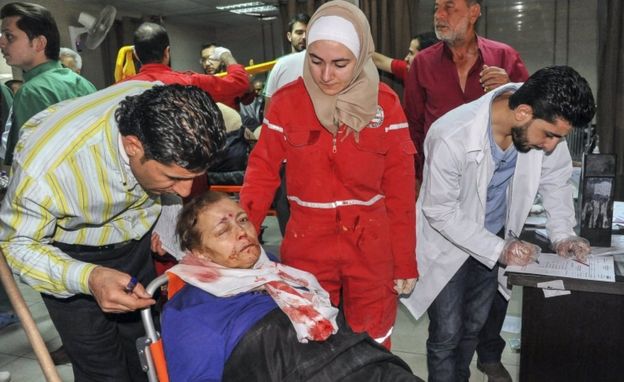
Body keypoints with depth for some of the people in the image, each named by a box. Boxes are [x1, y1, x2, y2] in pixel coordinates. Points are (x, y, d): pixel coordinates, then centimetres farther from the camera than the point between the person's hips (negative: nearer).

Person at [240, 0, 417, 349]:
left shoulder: (385, 104, -4)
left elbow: (400, 190, -2)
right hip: (306, 247, 0)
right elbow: (263, 172, -1)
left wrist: (406, 261, 0)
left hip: (372, 248, 0)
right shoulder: (287, 101, -5)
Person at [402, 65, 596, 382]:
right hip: (448, 242, -5)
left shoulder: (545, 123, -17)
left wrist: (563, 234, -10)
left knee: (474, 325, 18)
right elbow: (441, 211, -23)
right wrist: (498, 250, -24)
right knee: (447, 334, 1)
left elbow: (556, 180, 1)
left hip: (495, 237, 5)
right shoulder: (451, 136, -33)